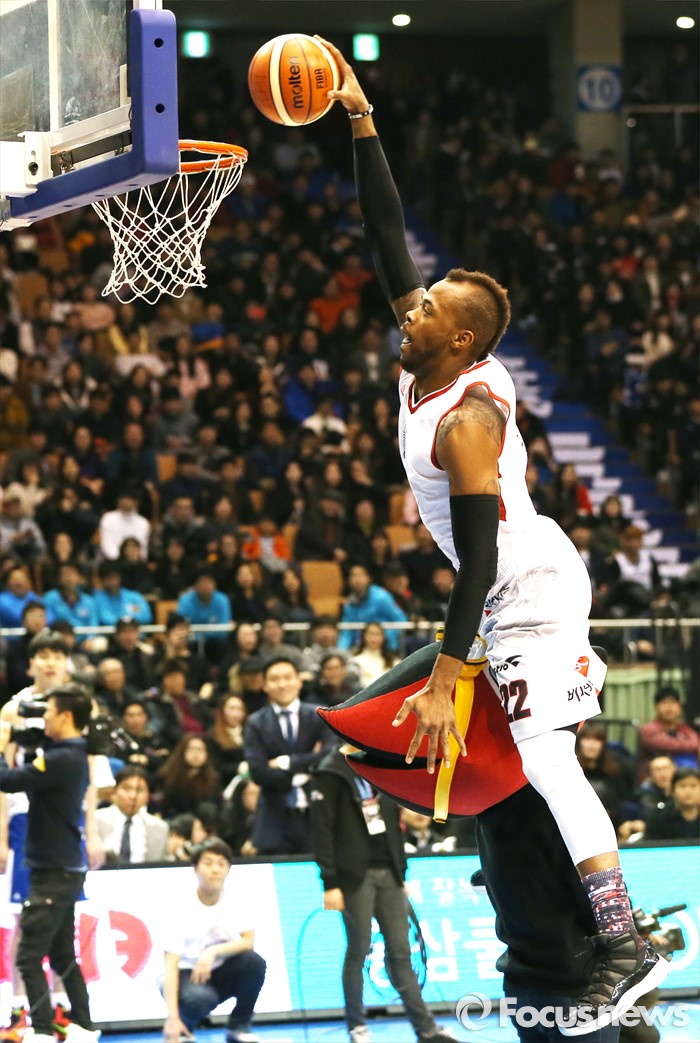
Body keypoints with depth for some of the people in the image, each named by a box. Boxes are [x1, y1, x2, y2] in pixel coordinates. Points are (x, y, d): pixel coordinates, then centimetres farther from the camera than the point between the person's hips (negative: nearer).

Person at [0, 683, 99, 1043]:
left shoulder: (61, 759, -20)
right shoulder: (75, 757, 11)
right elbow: (30, 782, 17)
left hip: (54, 874, -10)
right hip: (65, 869, 10)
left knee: (29, 957, -10)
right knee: (63, 956, 17)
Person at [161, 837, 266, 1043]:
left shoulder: (235, 899, -8)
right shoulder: (183, 908, -20)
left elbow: (248, 941, -14)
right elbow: (170, 965, -25)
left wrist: (214, 951, -31)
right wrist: (172, 1016, -34)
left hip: (221, 974, 4)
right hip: (188, 975, -4)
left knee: (254, 962, -26)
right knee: (199, 998, -37)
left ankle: (239, 1026, -5)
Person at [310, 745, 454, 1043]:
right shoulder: (332, 772, -7)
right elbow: (321, 831, -10)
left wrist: (401, 873, 15)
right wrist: (330, 883, -14)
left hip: (388, 873, 5)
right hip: (356, 875, -5)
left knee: (400, 952, 5)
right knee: (358, 952, 0)